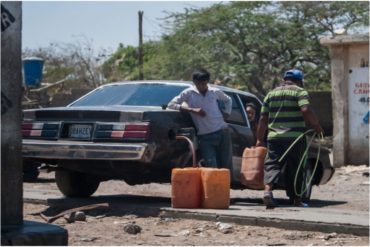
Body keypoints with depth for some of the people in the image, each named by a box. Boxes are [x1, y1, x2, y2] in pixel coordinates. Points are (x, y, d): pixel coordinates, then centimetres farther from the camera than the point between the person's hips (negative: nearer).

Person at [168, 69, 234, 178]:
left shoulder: (215, 92, 9)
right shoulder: (188, 93, 1)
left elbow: (228, 100, 29)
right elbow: (171, 104, -5)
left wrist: (227, 113, 10)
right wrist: (192, 110, -12)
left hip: (222, 132, 3)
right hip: (205, 136, -2)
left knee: (226, 165, 4)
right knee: (211, 167, -10)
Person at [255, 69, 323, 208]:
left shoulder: (271, 94, 17)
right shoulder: (299, 92, 3)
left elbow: (263, 119, 14)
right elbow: (306, 111, -15)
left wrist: (259, 139, 17)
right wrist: (317, 127, -4)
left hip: (274, 137, 3)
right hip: (295, 137, -3)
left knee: (272, 164, 0)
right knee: (294, 167, 7)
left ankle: (268, 190, -25)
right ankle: (296, 199, 14)